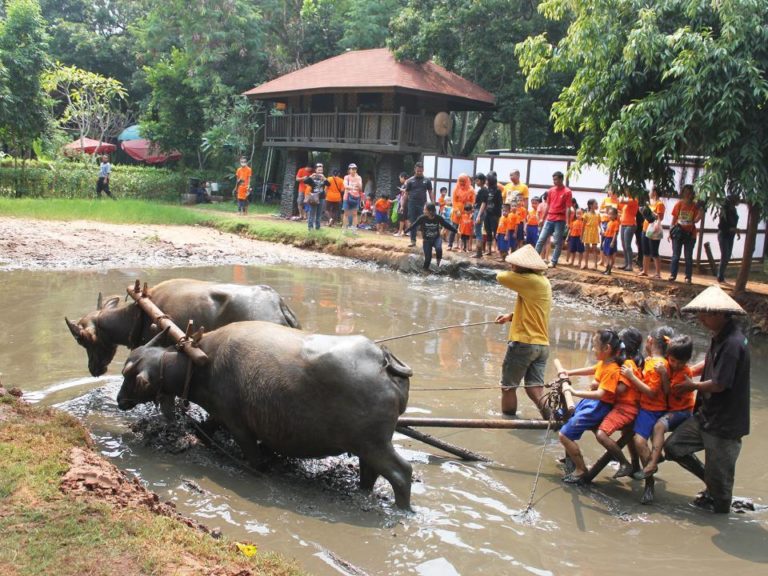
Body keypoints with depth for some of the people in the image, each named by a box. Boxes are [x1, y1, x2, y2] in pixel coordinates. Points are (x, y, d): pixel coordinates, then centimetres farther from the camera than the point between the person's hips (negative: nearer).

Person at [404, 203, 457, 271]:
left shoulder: (438, 218, -15)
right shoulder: (422, 218, -18)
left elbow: (447, 225, -4)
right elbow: (414, 225, -8)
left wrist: (456, 230, -5)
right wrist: (406, 231, -5)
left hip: (436, 238, 0)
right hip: (427, 240, 0)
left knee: (438, 248, -29)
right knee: (428, 257, -6)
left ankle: (438, 262, -1)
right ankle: (425, 269, 19)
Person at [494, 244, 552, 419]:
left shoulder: (530, 280, -17)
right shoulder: (542, 281, 12)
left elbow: (501, 276, -13)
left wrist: (514, 272, 6)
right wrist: (511, 315, 10)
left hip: (523, 343, -8)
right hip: (542, 344, 8)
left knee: (508, 386, 8)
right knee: (535, 388, 5)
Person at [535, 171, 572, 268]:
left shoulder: (567, 192, -6)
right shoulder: (550, 190, 9)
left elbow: (568, 208, -8)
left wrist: (567, 222, -13)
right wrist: (543, 218, 14)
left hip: (560, 220, -5)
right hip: (549, 219, 5)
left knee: (558, 242, 1)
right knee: (541, 239, 3)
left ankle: (553, 262, 5)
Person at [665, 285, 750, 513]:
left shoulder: (732, 343, -26)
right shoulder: (720, 336, 5)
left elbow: (719, 384, -25)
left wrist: (692, 386, -8)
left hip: (725, 422, -9)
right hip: (707, 414, 9)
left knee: (719, 473, 7)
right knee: (674, 446, 12)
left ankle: (719, 507, 32)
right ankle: (711, 484, 28)